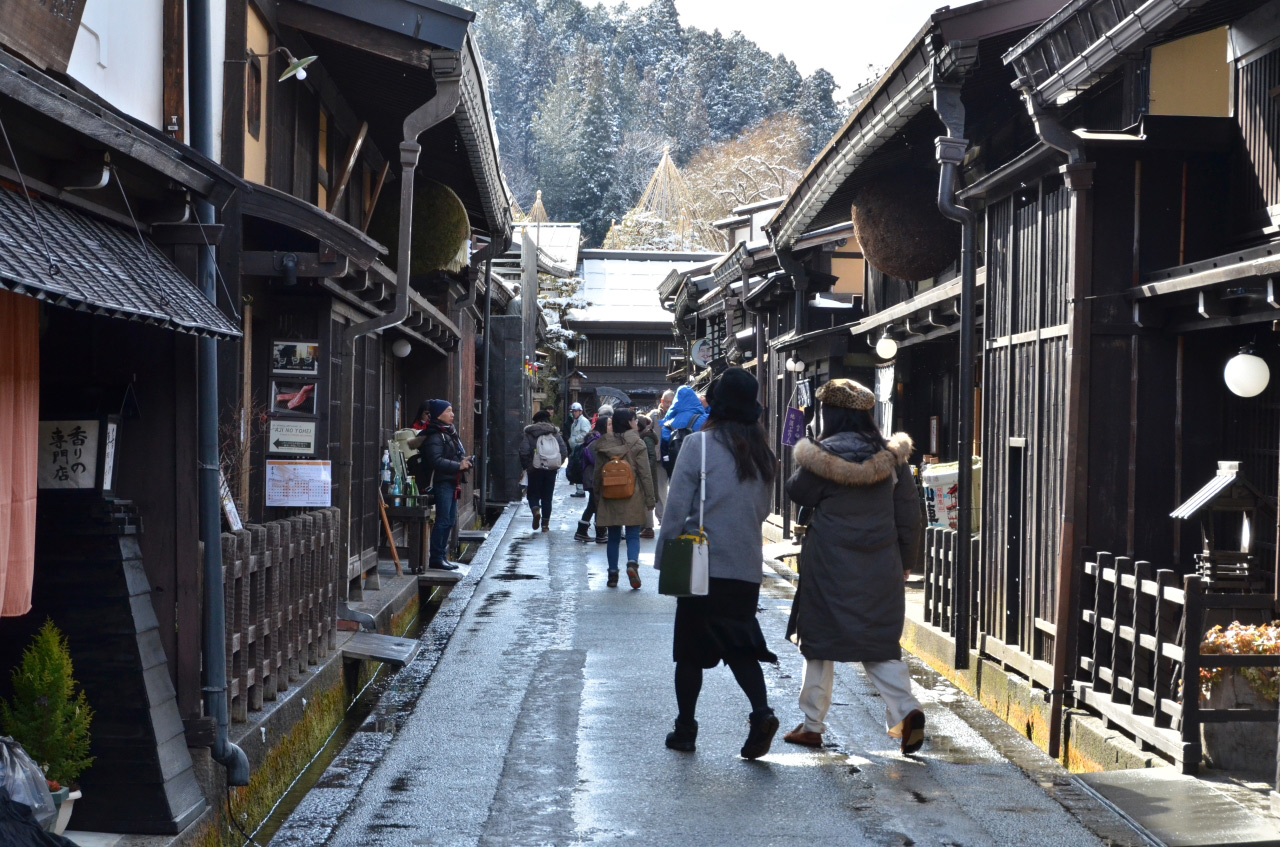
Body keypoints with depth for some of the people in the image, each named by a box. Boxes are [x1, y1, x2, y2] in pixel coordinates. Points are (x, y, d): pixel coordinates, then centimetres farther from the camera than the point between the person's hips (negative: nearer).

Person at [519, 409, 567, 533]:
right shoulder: (555, 433, 3)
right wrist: (557, 464, 8)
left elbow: (524, 452, -14)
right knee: (547, 497, 10)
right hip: (551, 470, 2)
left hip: (535, 470, -2)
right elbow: (564, 451, -3)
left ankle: (535, 510, -20)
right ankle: (545, 524, 9)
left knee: (533, 494, 11)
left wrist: (526, 467, -3)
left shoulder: (529, 434, -4)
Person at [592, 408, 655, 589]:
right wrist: (650, 499, 0)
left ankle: (612, 573, 11)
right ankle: (632, 563, -21)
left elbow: (597, 474, 7)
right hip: (632, 498, -3)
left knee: (613, 537, 11)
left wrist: (598, 497, 18)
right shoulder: (637, 445, -7)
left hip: (610, 499, 3)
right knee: (633, 536, 3)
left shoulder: (603, 445, 2)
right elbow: (645, 474, -6)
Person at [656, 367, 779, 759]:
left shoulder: (699, 444, -10)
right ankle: (761, 712, -10)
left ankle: (685, 729, 13)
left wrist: (665, 559, -3)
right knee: (740, 642, 11)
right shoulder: (760, 451, 6)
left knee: (690, 648, 7)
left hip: (704, 563, -4)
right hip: (748, 566, 4)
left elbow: (676, 507, -10)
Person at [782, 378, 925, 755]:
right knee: (878, 641, 9)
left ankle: (812, 724, 16)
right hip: (880, 567, 4)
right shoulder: (890, 456, 2)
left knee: (820, 640, 10)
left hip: (830, 566, -4)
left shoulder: (823, 456, -12)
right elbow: (909, 515, 6)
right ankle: (905, 709, -11)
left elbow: (798, 493, 2)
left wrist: (801, 460, 15)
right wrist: (905, 561, 15)